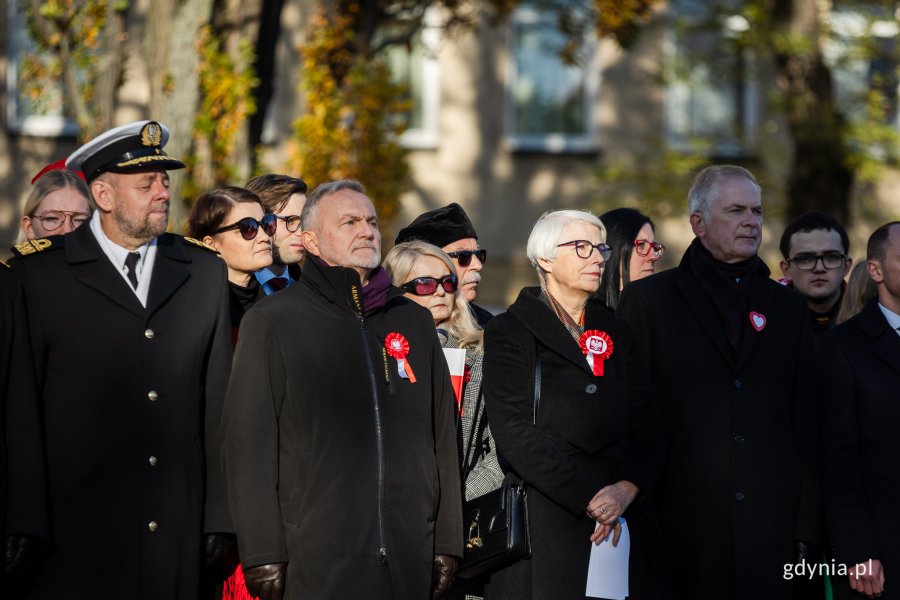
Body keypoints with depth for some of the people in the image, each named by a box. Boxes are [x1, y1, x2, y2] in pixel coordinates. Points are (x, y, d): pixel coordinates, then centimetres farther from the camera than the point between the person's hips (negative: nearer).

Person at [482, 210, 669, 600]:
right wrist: (588, 497, -16)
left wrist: (627, 488, -10)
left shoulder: (614, 332, 16)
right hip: (544, 529, -4)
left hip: (622, 522, 4)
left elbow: (648, 428, 9)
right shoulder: (509, 332, 1)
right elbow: (516, 433, -11)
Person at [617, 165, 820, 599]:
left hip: (772, 534, 3)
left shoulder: (788, 308, 13)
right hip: (683, 538, -2)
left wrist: (807, 531, 6)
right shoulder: (647, 300, 4)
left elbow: (807, 428, 11)